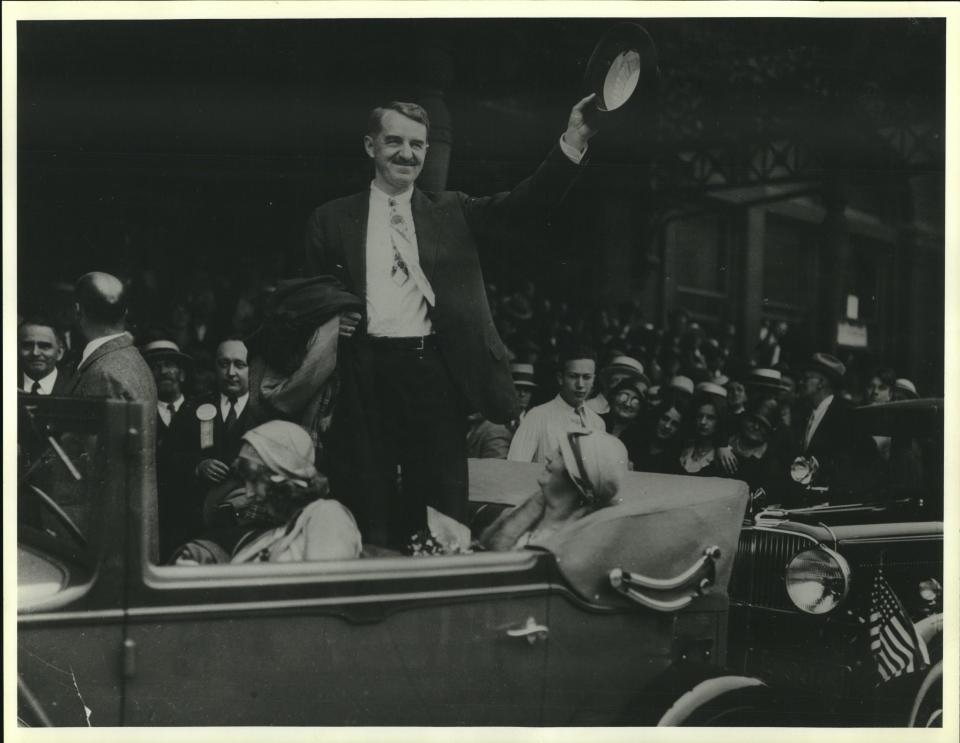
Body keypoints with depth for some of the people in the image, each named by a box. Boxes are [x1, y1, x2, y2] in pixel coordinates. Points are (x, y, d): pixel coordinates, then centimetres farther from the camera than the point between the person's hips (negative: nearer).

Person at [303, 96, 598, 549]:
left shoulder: (453, 213, 13)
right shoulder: (331, 220, 11)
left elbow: (527, 203, 2)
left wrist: (573, 143, -11)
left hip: (435, 373, 1)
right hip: (364, 377, -1)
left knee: (443, 519, 3)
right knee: (365, 519, 3)